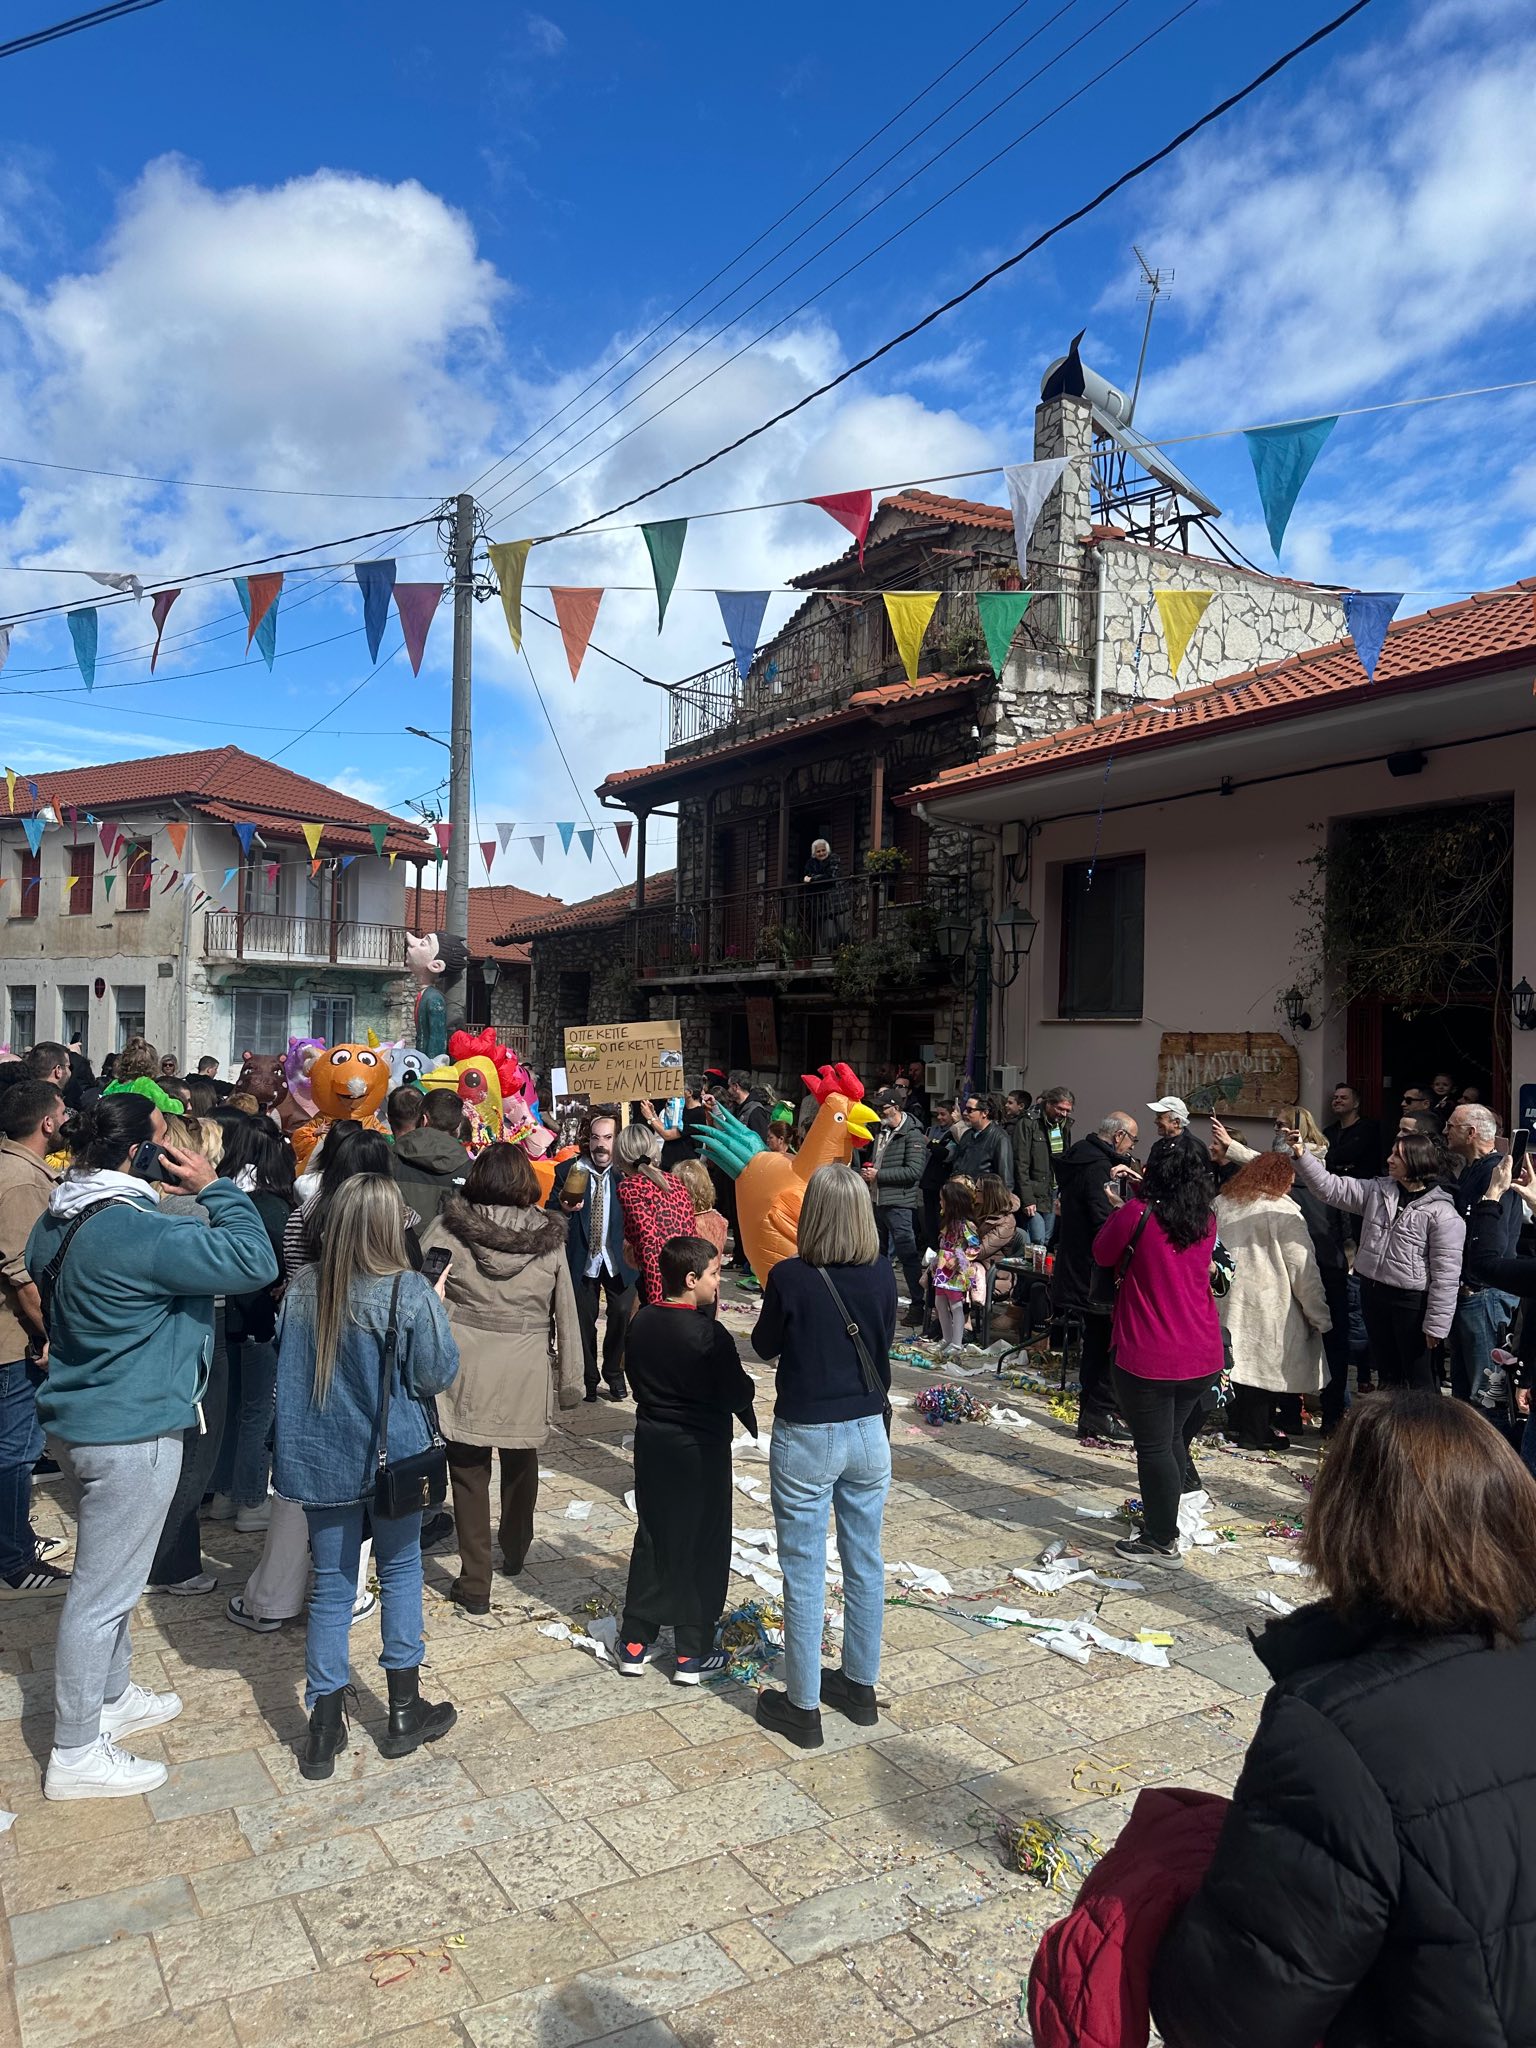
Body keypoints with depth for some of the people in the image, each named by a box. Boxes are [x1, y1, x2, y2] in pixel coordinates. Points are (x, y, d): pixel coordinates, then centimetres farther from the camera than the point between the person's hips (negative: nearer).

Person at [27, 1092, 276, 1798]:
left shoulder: (58, 1220, 3)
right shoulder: (135, 1232, -28)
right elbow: (254, 1261, -28)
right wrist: (213, 1188, -19)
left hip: (80, 1418, 10)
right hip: (130, 1432, -10)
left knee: (107, 1574, 25)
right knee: (103, 1589, 3)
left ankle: (112, 1698, 42)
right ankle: (76, 1754, 17)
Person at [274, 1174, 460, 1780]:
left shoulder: (300, 1288, -7)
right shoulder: (410, 1293, -19)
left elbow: (282, 1361, 7)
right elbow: (437, 1374, -11)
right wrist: (435, 1307, 0)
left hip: (319, 1456, 3)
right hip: (392, 1455, -3)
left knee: (332, 1585, 13)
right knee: (400, 1571, 17)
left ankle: (325, 1730, 19)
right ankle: (404, 1712, 27)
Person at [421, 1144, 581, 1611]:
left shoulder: (446, 1230, -7)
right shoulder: (549, 1239, -3)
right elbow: (567, 1315, 1)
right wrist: (570, 1380, 10)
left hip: (465, 1374, -2)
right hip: (527, 1378, 2)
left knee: (469, 1473, 10)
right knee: (520, 1464, 23)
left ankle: (475, 1585, 13)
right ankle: (514, 1553, 43)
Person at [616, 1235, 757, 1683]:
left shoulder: (641, 1322, -2)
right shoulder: (709, 1334, -21)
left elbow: (635, 1376, 8)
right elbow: (736, 1392, -16)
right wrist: (751, 1423, 4)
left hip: (652, 1444, 6)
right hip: (700, 1449, -6)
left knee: (651, 1539, 17)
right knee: (702, 1546, 7)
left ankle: (634, 1643, 23)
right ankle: (693, 1654, 14)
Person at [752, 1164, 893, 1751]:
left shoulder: (790, 1277, -18)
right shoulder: (882, 1275, -7)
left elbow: (764, 1346, -1)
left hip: (805, 1438, -4)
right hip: (868, 1433, 4)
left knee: (804, 1572, 7)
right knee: (865, 1563, 18)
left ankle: (803, 1706, 18)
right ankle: (860, 1686, 34)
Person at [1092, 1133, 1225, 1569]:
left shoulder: (1137, 1215, -16)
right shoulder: (1206, 1222, 1)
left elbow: (1103, 1254, -1)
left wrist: (1117, 1207, 9)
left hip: (1148, 1358, -6)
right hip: (1203, 1357, 6)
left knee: (1153, 1447, 6)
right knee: (1172, 1437, 22)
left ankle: (1162, 1543, 16)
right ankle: (1163, 1519, 35)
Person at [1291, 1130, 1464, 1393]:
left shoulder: (1442, 1213, -16)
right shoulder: (1378, 1192, 3)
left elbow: (1446, 1275, -16)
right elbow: (1331, 1188, 3)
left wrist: (1436, 1325, -16)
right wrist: (1301, 1155, -10)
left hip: (1412, 1301, -6)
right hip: (1373, 1292, 6)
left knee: (1420, 1381, 5)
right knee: (1387, 1375, 19)